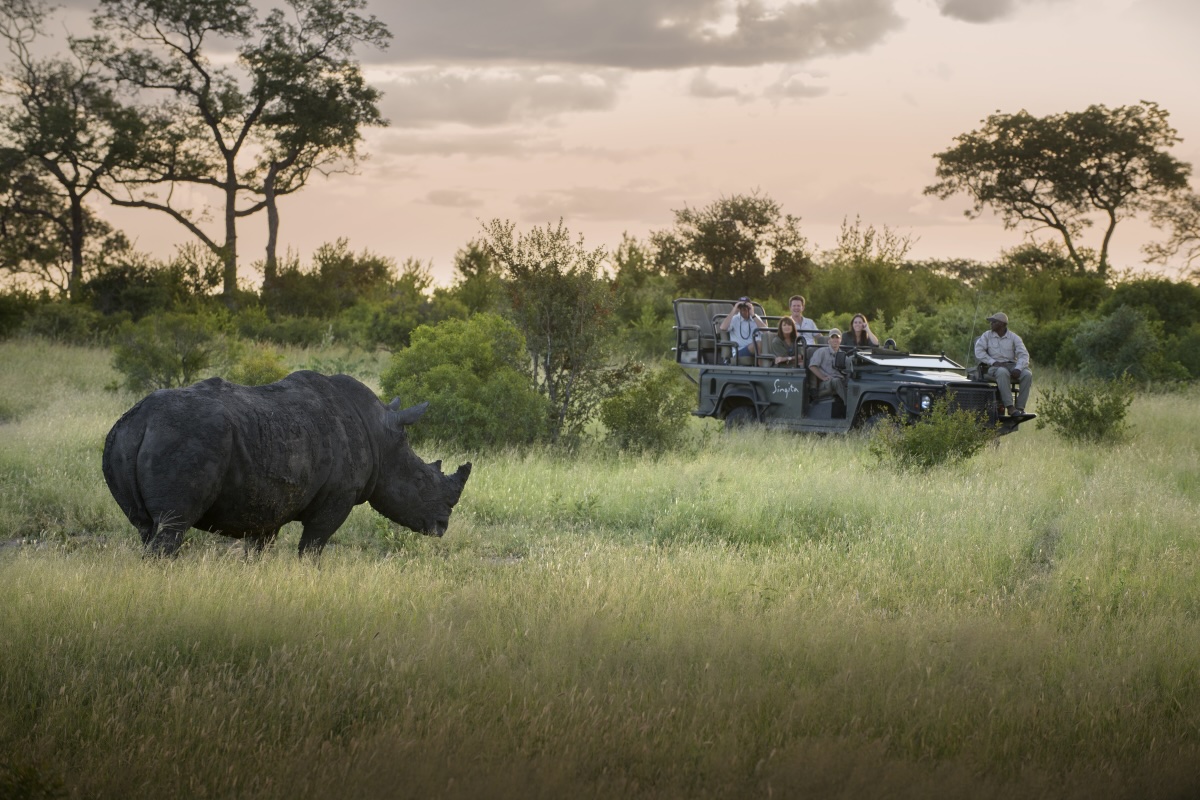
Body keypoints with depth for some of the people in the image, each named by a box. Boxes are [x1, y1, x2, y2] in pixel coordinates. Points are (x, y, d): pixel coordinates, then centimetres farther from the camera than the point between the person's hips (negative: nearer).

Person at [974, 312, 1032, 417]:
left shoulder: (1014, 337, 8)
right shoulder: (987, 335, 9)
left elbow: (1023, 355, -2)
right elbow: (979, 352, -3)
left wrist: (1018, 369, -22)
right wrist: (994, 362, -16)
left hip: (1012, 366, 2)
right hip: (994, 368, -2)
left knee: (1027, 374, -29)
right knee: (1003, 372, -39)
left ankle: (1020, 407, -31)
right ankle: (1010, 408, -45)